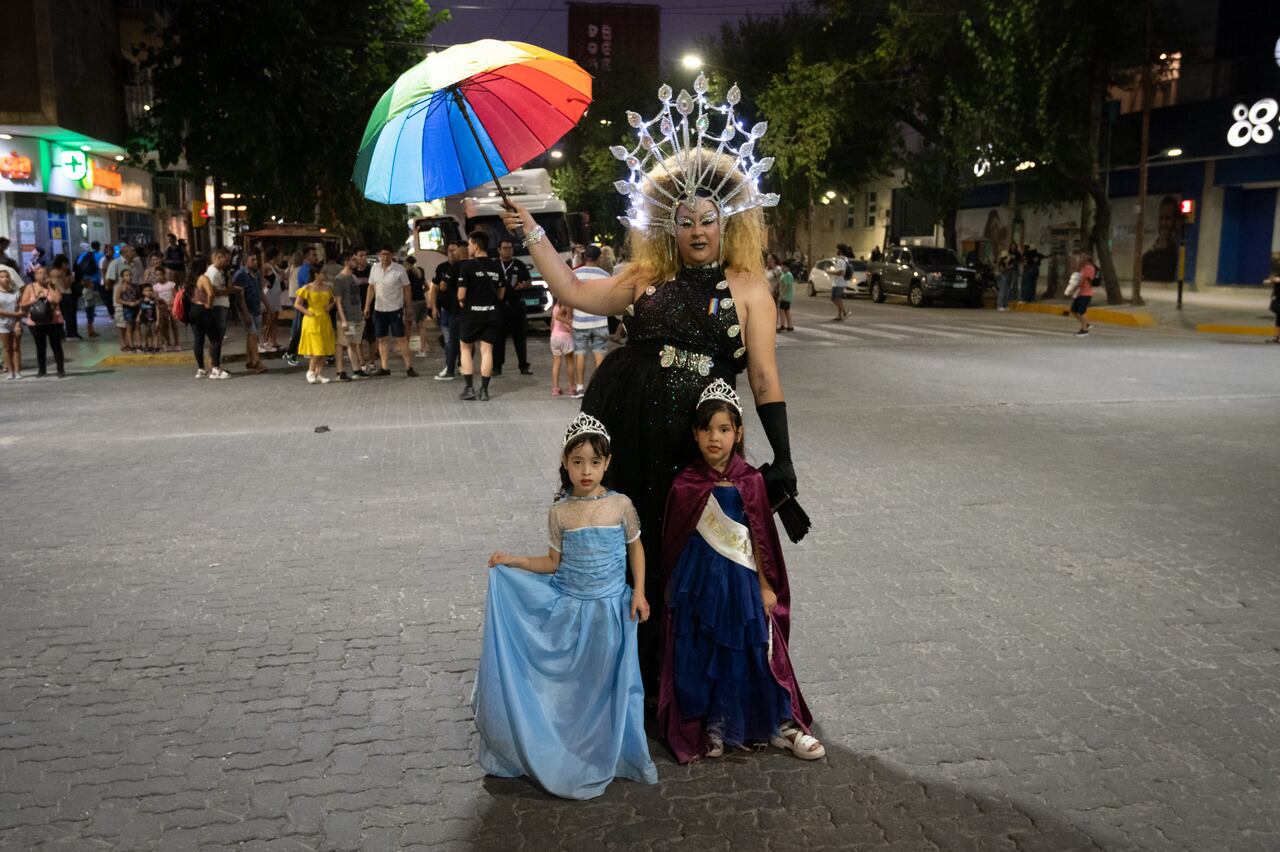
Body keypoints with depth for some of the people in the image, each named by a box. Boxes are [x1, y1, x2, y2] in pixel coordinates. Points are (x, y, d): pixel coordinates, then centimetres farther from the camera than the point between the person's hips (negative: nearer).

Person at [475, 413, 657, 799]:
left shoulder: (621, 505, -8)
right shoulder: (560, 513, -5)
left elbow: (635, 549, 4)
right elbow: (554, 563, 3)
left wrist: (639, 592, -4)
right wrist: (512, 561, -5)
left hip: (611, 609, 0)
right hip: (568, 609, 1)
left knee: (607, 682, 9)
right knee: (568, 683, 9)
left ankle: (606, 754, 29)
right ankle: (566, 751, 27)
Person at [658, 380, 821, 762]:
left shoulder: (750, 481, -6)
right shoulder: (685, 485, -4)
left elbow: (760, 538, -2)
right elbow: (674, 541, 3)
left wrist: (766, 586, -1)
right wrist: (674, 587, 6)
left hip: (741, 580, -1)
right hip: (700, 582, 1)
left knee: (754, 653, 6)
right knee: (701, 655, 7)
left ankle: (780, 724, 22)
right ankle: (712, 726, 26)